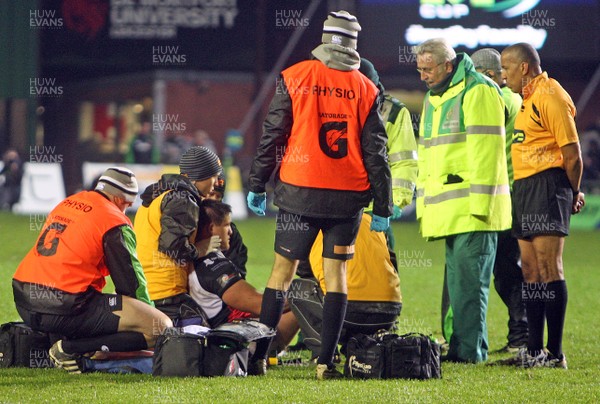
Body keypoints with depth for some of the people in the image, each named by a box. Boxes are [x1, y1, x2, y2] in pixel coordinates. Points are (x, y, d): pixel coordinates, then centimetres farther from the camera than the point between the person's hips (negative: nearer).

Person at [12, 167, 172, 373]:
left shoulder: (66, 204, 20)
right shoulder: (114, 221, -3)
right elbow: (131, 282, 0)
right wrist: (149, 313, 17)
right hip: (66, 308, -9)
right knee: (160, 327, -10)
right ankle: (70, 348, -13)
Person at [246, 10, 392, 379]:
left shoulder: (296, 77, 0)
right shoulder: (366, 89, 3)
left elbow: (272, 134, 0)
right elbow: (376, 152, 3)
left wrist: (257, 185, 8)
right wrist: (382, 208, 7)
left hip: (300, 192, -1)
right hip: (348, 196, 1)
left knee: (283, 270, 6)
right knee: (336, 273, 6)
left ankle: (259, 356, 4)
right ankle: (326, 361, 0)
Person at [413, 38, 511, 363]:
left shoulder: (479, 92, -8)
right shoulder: (433, 98, 21)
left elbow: (486, 152, -14)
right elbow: (426, 154, 26)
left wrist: (480, 203, -19)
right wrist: (423, 204, 20)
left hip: (473, 208, -9)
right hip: (448, 210, 9)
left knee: (469, 279, -10)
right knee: (458, 279, 8)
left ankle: (470, 349, -11)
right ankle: (462, 346, 10)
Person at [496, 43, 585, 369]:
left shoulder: (551, 96, -12)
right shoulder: (528, 98, 18)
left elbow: (572, 153, -13)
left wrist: (573, 195, -4)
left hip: (547, 185, -10)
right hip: (525, 187, 10)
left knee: (548, 267, -11)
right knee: (530, 268, 10)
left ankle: (555, 353, -12)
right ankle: (534, 350, 14)